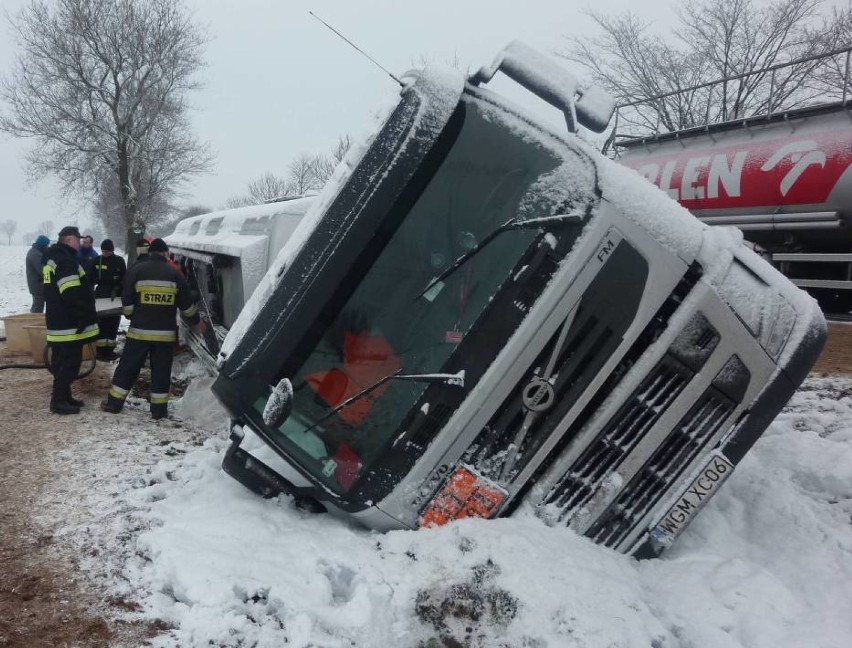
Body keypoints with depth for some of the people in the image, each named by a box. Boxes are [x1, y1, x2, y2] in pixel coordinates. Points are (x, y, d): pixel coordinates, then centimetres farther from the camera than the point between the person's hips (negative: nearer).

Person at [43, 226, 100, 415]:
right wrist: (83, 317, -19)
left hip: (59, 321, 11)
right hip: (69, 323, -11)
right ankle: (58, 400, -2)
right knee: (69, 362, -6)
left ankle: (63, 396, 25)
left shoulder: (53, 258, 18)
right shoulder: (65, 260, -18)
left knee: (62, 362, 17)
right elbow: (72, 293, -25)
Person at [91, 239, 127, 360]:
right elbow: (91, 277, 5)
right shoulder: (97, 260, 3)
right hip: (101, 293, 0)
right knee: (100, 323, -2)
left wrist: (117, 289, -13)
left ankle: (109, 349, 11)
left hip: (115, 296, 0)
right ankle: (100, 349, 0)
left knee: (113, 323, 4)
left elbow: (124, 279, -1)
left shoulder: (119, 261, -1)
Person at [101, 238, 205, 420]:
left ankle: (114, 402, 15)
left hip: (139, 331, 0)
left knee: (128, 367, 10)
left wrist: (132, 317, 16)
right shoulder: (174, 274, 1)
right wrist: (197, 322, 19)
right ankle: (159, 409, 9)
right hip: (166, 333, 0)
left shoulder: (136, 270, -1)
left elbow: (127, 301, -2)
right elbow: (186, 304, 5)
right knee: (161, 370, 7)